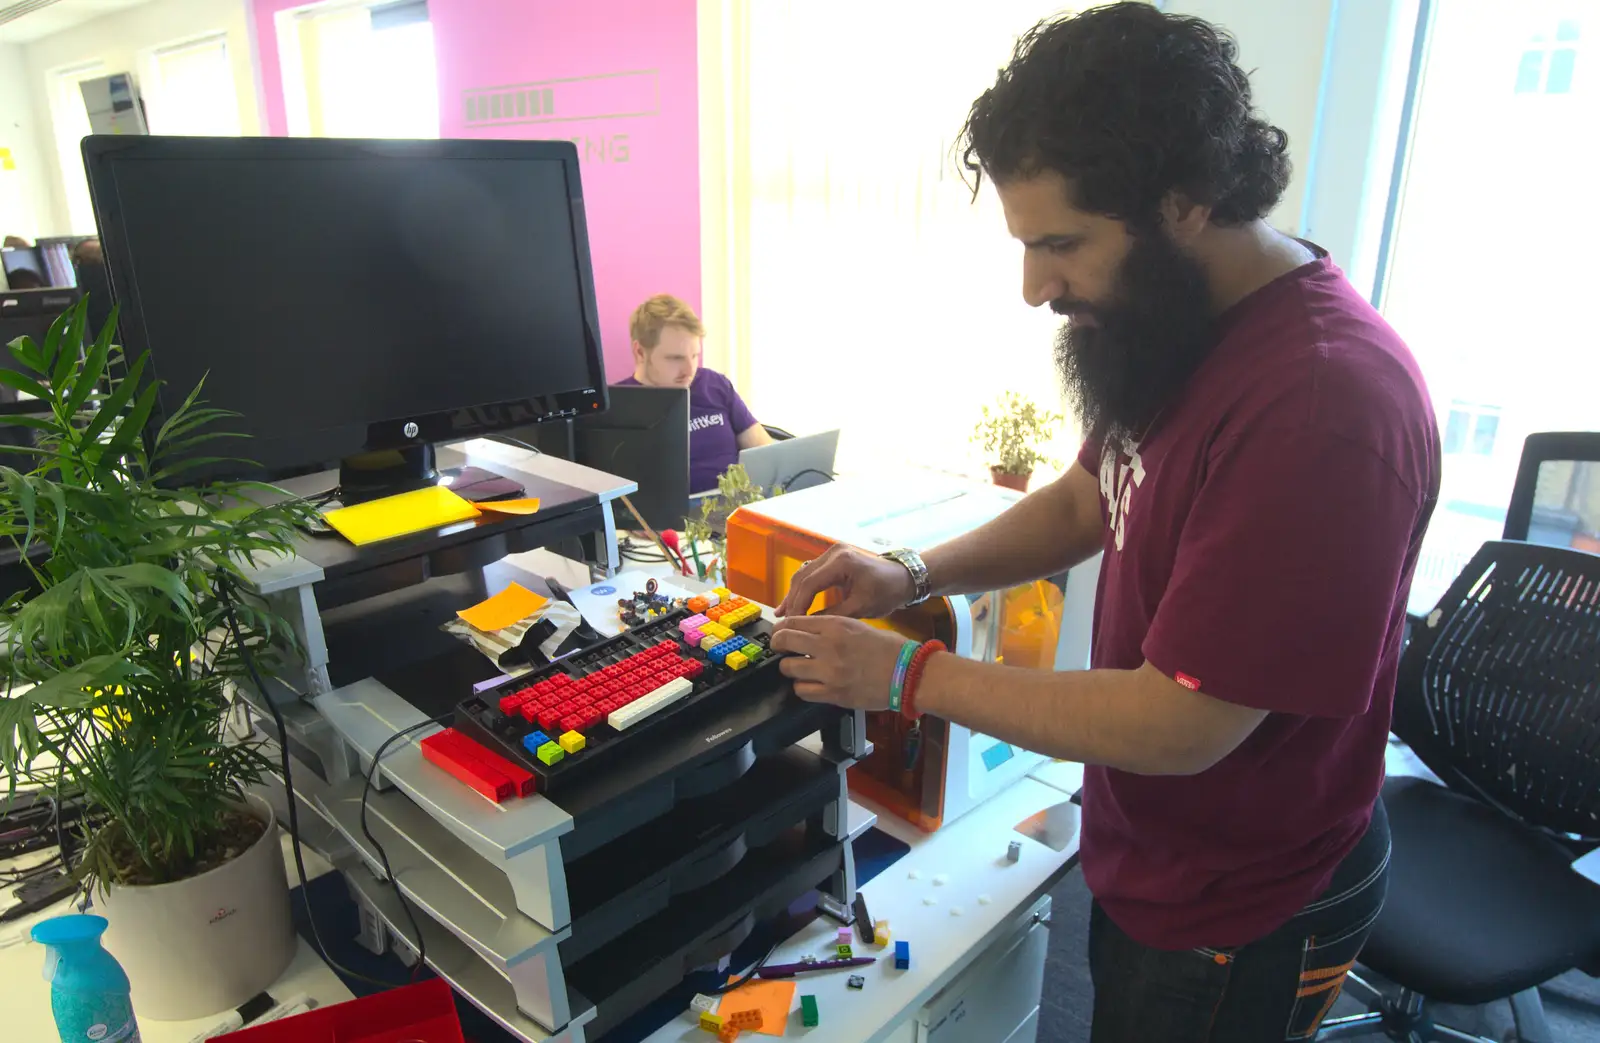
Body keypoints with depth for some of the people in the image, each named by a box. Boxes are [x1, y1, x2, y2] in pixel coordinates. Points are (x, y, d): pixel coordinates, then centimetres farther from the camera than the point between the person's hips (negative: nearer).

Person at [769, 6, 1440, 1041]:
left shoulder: (1326, 404, -34)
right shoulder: (1177, 329, -5)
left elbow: (1181, 725, -30)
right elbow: (1087, 500, 8)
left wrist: (912, 675, -22)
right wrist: (917, 574, -7)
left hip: (1243, 918, -7)